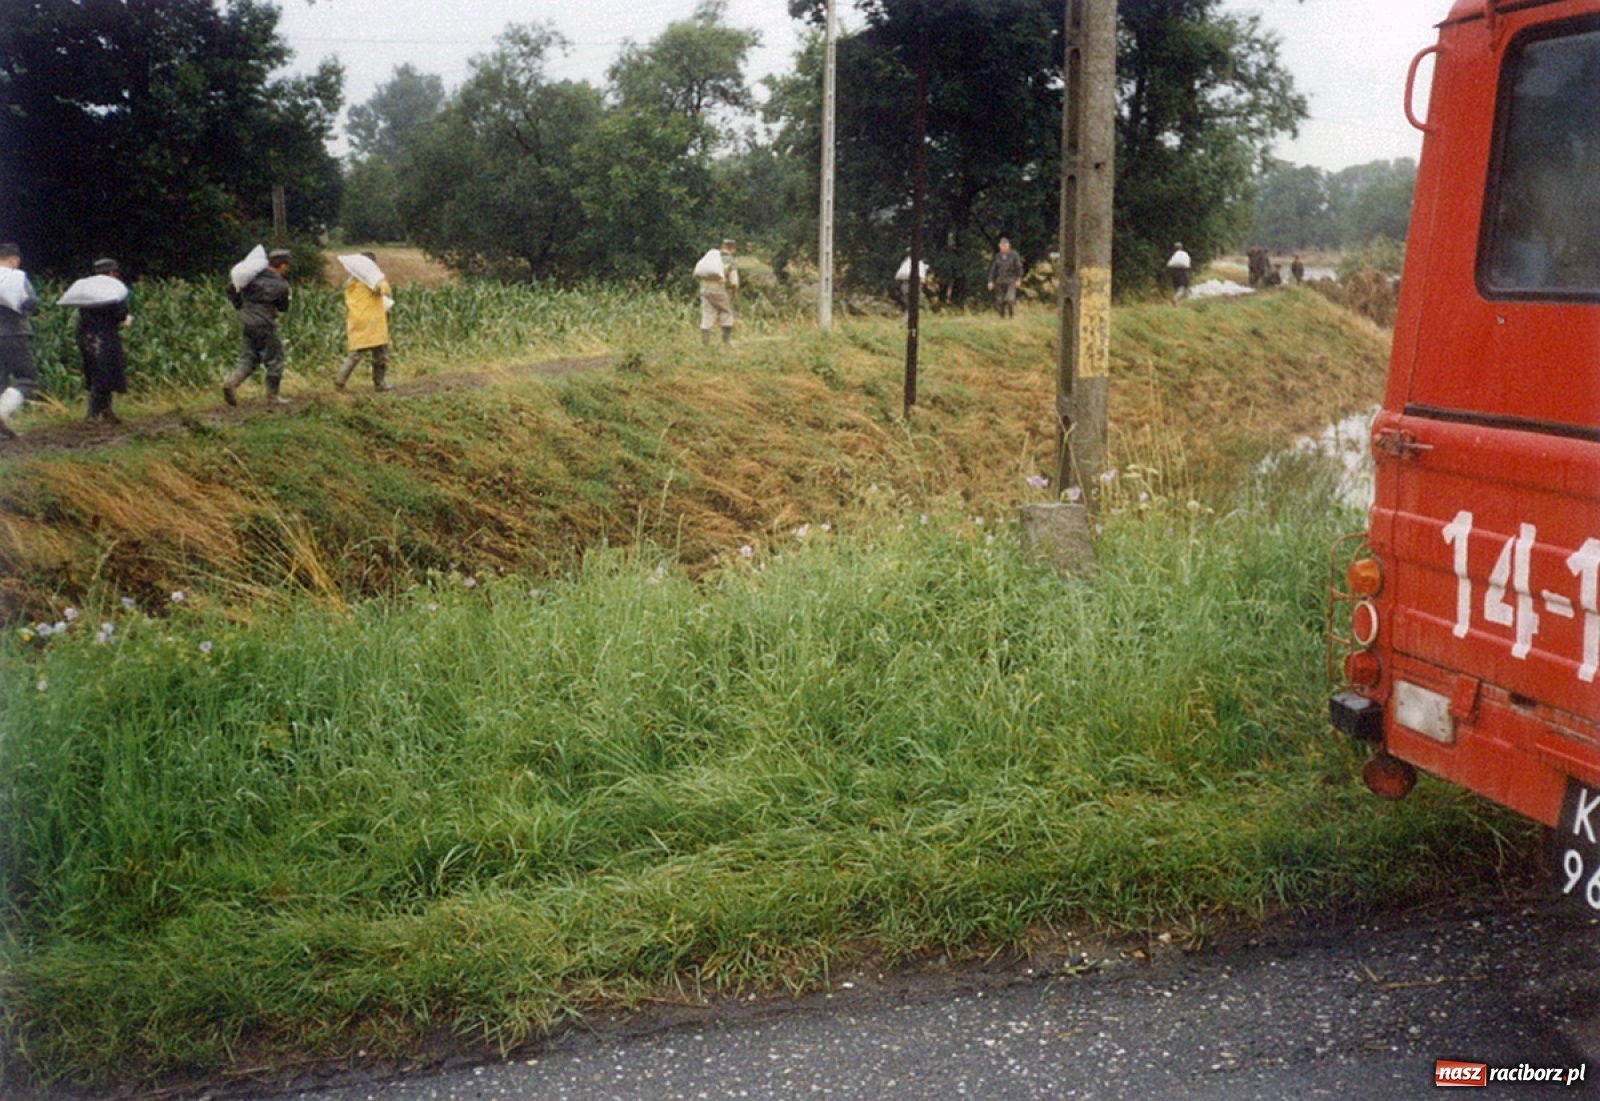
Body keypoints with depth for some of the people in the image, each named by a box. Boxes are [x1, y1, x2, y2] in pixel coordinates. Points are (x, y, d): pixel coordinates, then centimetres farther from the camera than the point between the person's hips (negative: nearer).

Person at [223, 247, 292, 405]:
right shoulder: (281, 285, -10)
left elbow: (231, 288, 8)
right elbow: (283, 307, 4)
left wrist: (239, 306, 18)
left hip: (246, 322, 6)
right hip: (264, 324, -6)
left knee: (249, 358, 15)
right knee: (274, 358, 8)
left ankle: (232, 382, -5)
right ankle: (272, 395, 12)